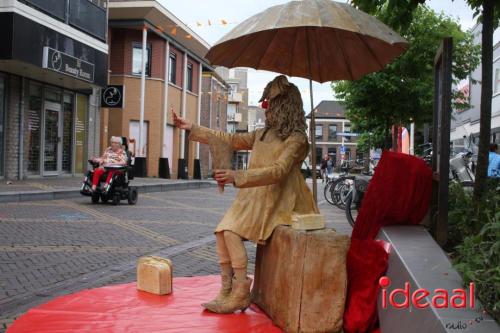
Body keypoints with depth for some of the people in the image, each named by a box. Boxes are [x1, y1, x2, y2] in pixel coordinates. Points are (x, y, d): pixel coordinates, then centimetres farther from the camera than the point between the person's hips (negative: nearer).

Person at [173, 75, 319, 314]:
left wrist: (237, 177, -32)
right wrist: (192, 129, 18)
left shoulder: (296, 139, -9)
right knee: (222, 231, -13)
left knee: (232, 233, -23)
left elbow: (278, 171, -22)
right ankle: (227, 291, -7)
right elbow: (231, 140, 19)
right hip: (252, 197, 7)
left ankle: (241, 293, -11)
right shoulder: (264, 133, 16)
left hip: (275, 202, -7)